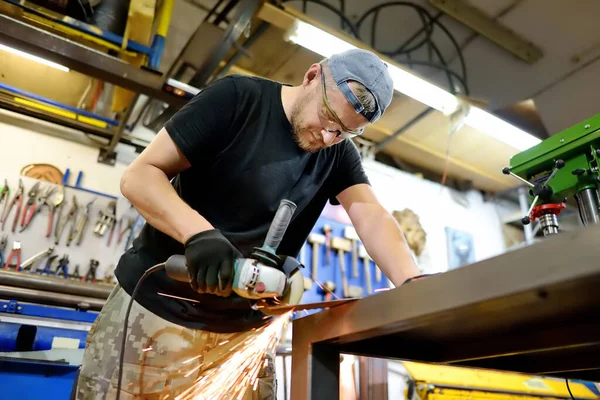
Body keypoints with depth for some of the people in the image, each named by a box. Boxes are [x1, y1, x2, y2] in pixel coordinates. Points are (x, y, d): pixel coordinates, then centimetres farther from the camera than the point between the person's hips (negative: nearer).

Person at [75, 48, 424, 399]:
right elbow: (139, 176, -13)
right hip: (155, 309, -3)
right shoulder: (238, 98, -11)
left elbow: (372, 216, -11)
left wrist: (413, 284, -30)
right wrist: (199, 234, -31)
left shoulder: (339, 154, 3)